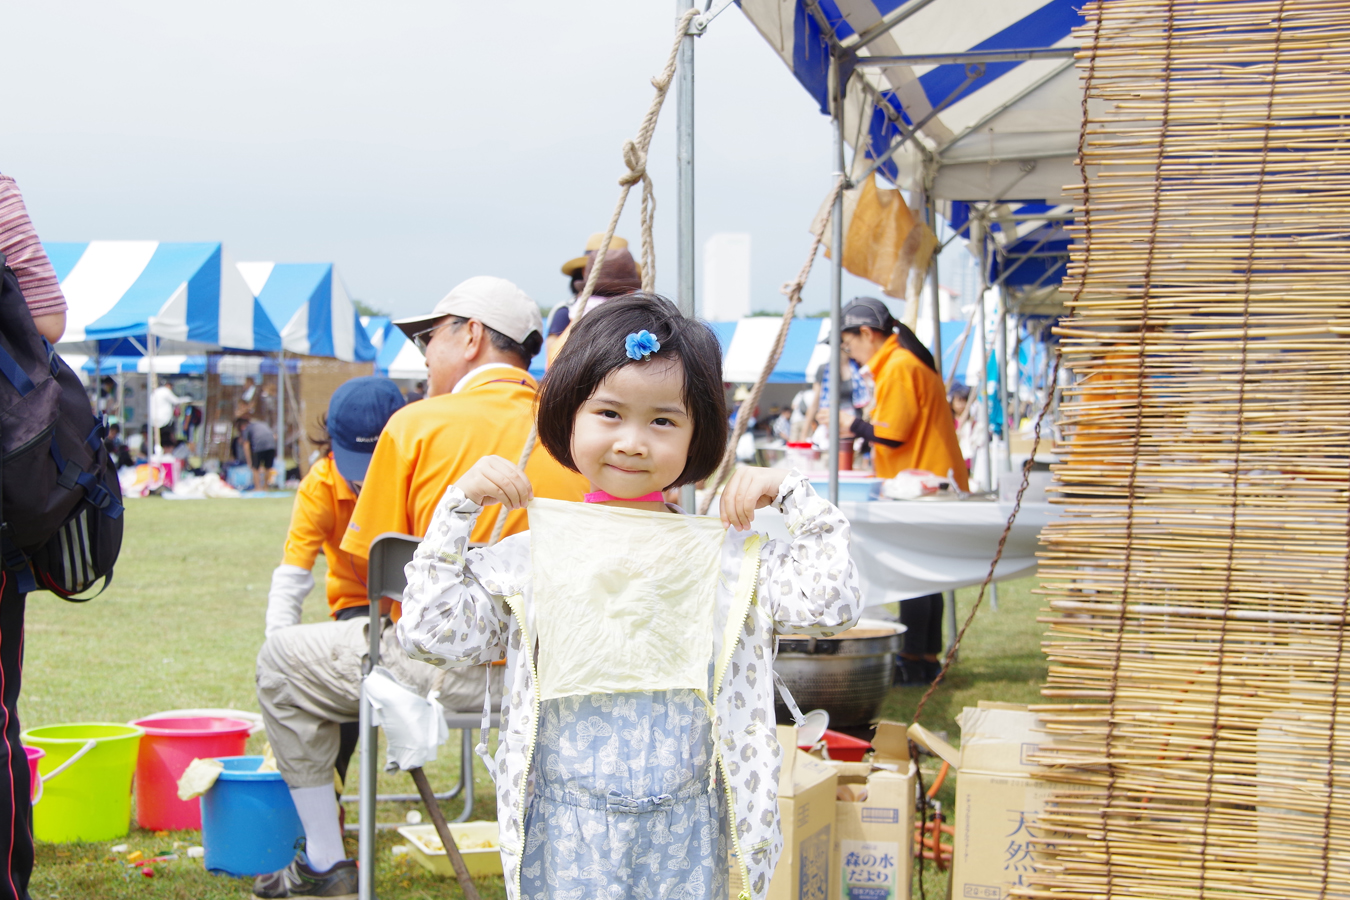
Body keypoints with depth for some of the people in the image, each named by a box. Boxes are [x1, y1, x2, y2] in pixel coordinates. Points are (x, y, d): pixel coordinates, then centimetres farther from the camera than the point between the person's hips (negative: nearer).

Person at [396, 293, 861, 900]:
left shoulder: (729, 557, 1)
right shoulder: (530, 557, -1)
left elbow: (830, 604, -6)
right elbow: (428, 633, -4)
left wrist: (793, 495, -5)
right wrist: (459, 508, -7)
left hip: (686, 834, 1)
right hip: (565, 828, 0)